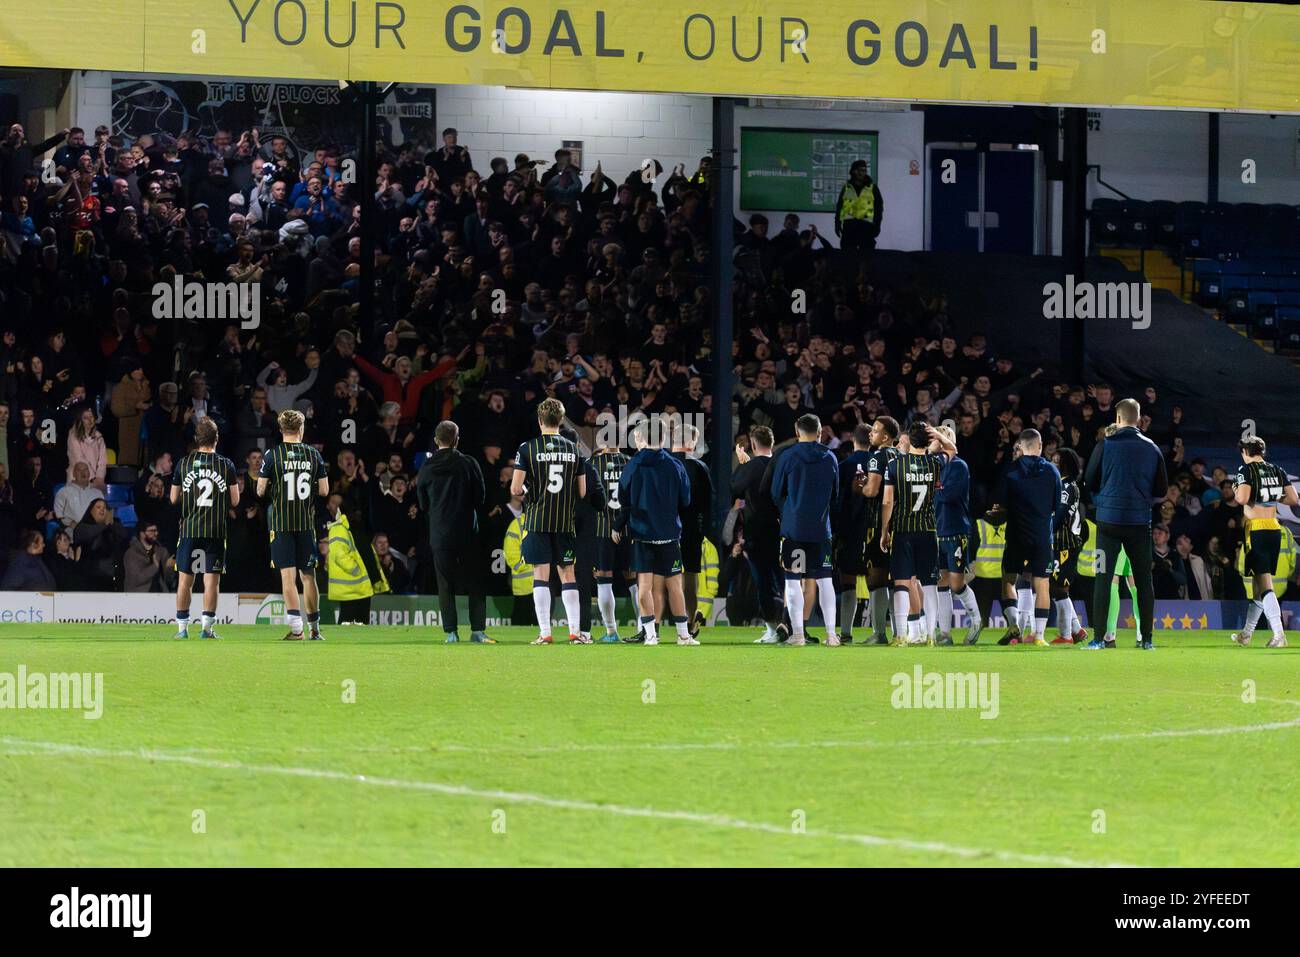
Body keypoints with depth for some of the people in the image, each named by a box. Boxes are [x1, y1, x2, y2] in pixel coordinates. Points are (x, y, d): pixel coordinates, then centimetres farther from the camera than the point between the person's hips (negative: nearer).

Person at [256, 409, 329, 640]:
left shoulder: (272, 455, -6)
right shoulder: (314, 455, 2)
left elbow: (261, 491, -5)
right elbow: (324, 491, 4)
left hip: (280, 523, -3)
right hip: (306, 523, 3)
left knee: (288, 576, -4)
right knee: (308, 575, 12)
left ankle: (296, 628, -13)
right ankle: (314, 628, 19)